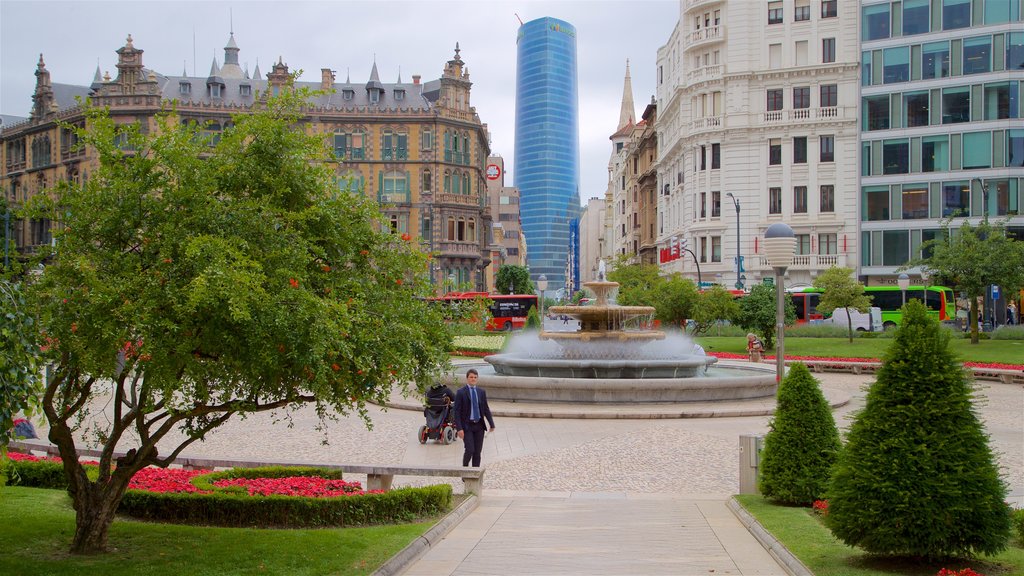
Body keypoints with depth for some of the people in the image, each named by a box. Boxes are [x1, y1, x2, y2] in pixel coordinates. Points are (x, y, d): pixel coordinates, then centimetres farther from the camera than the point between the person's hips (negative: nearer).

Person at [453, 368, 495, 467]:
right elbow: (457, 412, -7)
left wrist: (491, 424, 1)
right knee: (469, 450, -13)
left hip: (479, 425, 4)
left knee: (477, 451, 5)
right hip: (467, 426, -4)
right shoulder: (461, 392, -4)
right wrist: (459, 428, -15)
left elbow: (486, 409, 11)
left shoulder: (481, 392, 9)